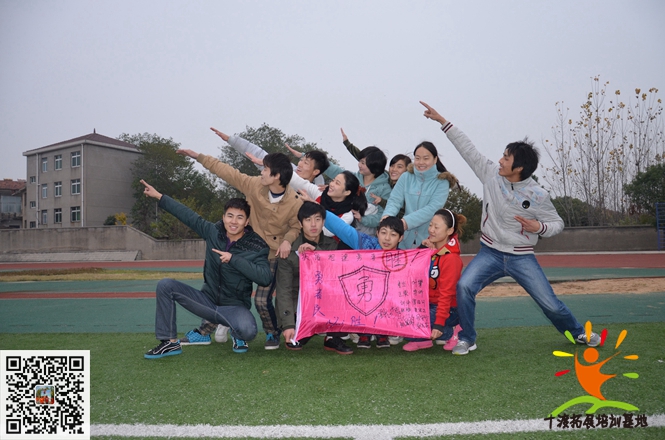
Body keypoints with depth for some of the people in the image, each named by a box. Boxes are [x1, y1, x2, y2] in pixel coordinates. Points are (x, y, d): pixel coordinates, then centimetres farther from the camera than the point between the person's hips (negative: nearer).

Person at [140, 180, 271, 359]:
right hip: (207, 300, 4)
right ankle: (171, 343, -2)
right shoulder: (213, 232, -4)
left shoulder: (257, 247, -16)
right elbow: (188, 215, 6)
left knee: (248, 331, -36)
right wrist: (158, 196, 10)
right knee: (166, 285, -11)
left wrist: (233, 259, -29)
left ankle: (238, 336, 6)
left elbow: (265, 278, -30)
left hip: (234, 306, -4)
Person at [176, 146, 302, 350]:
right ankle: (204, 330, 25)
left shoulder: (295, 202, -18)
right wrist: (199, 157, -2)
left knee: (262, 301, -8)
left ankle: (272, 334, 22)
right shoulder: (254, 184, -12)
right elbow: (227, 172, -4)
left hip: (272, 257, -3)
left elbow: (297, 226, -5)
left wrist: (287, 240, -25)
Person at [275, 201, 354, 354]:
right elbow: (284, 290, -14)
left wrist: (316, 250, -24)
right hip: (298, 304, -3)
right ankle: (296, 335, 9)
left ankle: (332, 338, -9)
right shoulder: (290, 252, -7)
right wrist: (288, 324, -24)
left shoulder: (331, 245, 3)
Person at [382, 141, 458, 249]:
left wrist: (406, 222, -27)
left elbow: (432, 209, -15)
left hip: (430, 241, -2)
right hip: (406, 240, 2)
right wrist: (387, 216, -25)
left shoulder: (441, 182, -3)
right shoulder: (406, 177, 6)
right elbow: (394, 200, -2)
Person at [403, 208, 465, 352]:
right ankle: (422, 338, 4)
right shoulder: (430, 247, 3)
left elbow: (446, 294, -21)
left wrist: (439, 324, -25)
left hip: (447, 309, -7)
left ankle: (450, 333, -3)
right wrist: (422, 249, -9)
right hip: (427, 304, 7)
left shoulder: (451, 258, -18)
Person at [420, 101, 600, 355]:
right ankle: (467, 339, -4)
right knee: (464, 287, -22)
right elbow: (468, 149, -3)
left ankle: (578, 333, 35)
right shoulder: (491, 174, -6)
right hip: (490, 253, 2)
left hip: (521, 258, -1)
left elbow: (557, 224, -1)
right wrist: (442, 121, -2)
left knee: (550, 303, 3)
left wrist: (539, 227, -23)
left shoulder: (537, 195, -12)